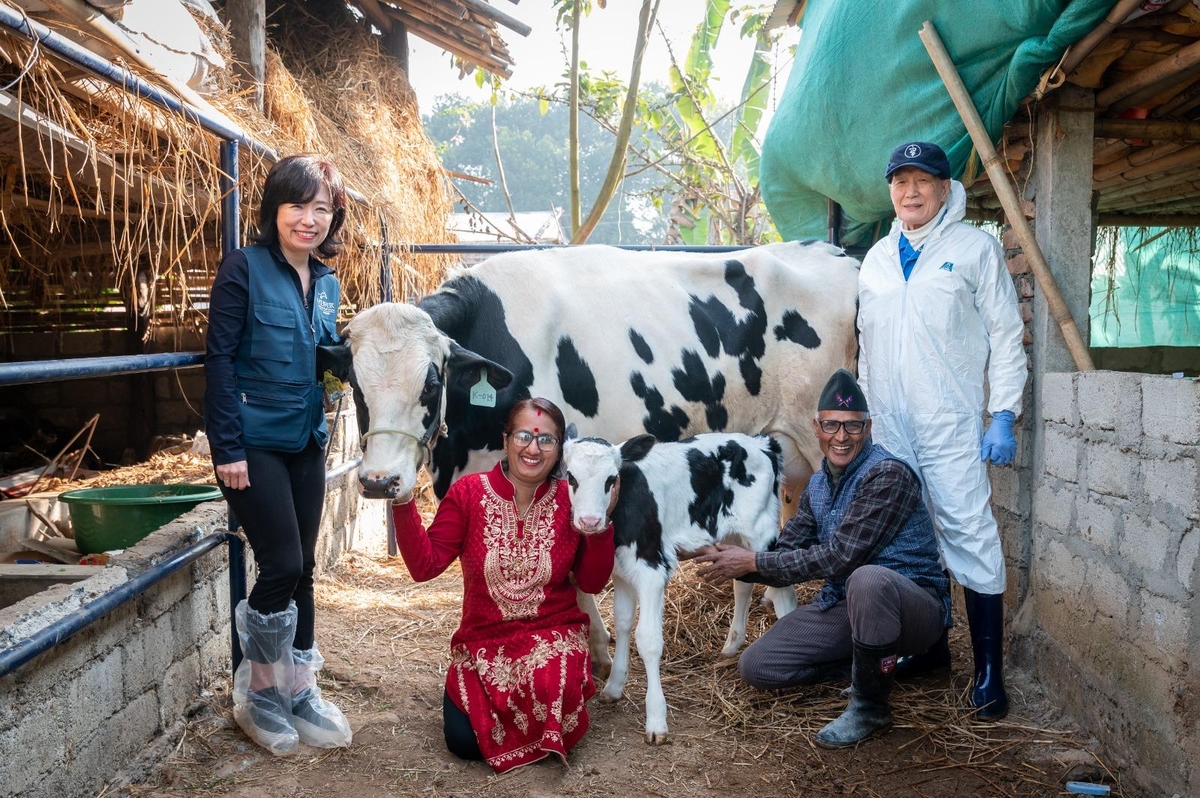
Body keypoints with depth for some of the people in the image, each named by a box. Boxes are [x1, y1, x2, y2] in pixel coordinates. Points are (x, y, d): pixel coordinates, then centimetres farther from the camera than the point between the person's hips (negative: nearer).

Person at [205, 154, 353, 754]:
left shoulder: (326, 282, 9)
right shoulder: (244, 268, -9)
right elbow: (219, 359, -12)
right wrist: (226, 448, -16)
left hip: (306, 444, 6)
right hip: (253, 445, -6)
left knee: (301, 569, 10)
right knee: (281, 565, -7)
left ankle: (298, 690, 22)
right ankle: (259, 692, 15)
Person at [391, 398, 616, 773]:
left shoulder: (570, 501, -4)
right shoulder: (468, 493, -7)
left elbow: (592, 583, -1)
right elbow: (424, 565, -12)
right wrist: (402, 503, -22)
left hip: (553, 638, -1)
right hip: (483, 642, 1)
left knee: (551, 697, -32)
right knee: (464, 742, -15)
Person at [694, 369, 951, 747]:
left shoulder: (888, 474, -20)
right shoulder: (818, 485, 7)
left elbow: (839, 557, -24)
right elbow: (786, 554, 5)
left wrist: (753, 561, -19)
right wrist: (734, 563, -15)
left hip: (914, 607, -7)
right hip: (843, 604, 7)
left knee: (868, 579, -41)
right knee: (756, 666, -5)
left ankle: (869, 705, -16)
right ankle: (866, 666, 14)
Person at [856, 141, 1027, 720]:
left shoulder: (975, 247, 0)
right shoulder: (878, 258, 15)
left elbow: (1006, 335, -1)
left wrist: (1004, 417, -8)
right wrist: (861, 412, 15)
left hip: (951, 425, -5)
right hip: (888, 428, 5)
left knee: (968, 534, -8)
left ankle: (989, 671, 0)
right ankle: (931, 646, 25)